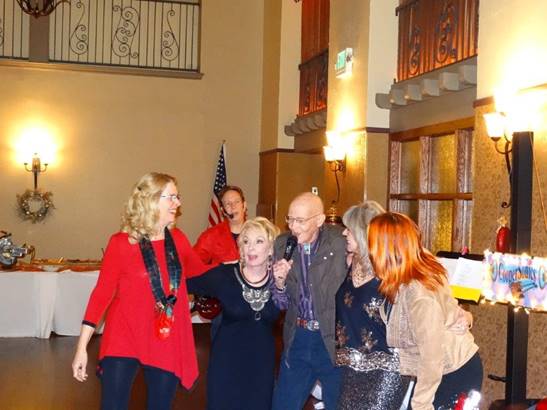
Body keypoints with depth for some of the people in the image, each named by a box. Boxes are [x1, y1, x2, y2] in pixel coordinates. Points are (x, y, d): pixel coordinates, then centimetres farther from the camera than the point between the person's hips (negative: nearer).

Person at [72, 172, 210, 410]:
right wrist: (82, 348, -9)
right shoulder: (121, 243, -9)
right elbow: (102, 293, -7)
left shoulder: (178, 239, 4)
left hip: (167, 344, 4)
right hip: (124, 340, -4)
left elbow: (200, 272, 22)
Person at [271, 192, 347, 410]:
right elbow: (282, 304, 7)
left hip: (335, 340, -3)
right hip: (297, 341, 4)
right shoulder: (282, 244, 0)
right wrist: (279, 282, -13)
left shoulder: (341, 240, -13)